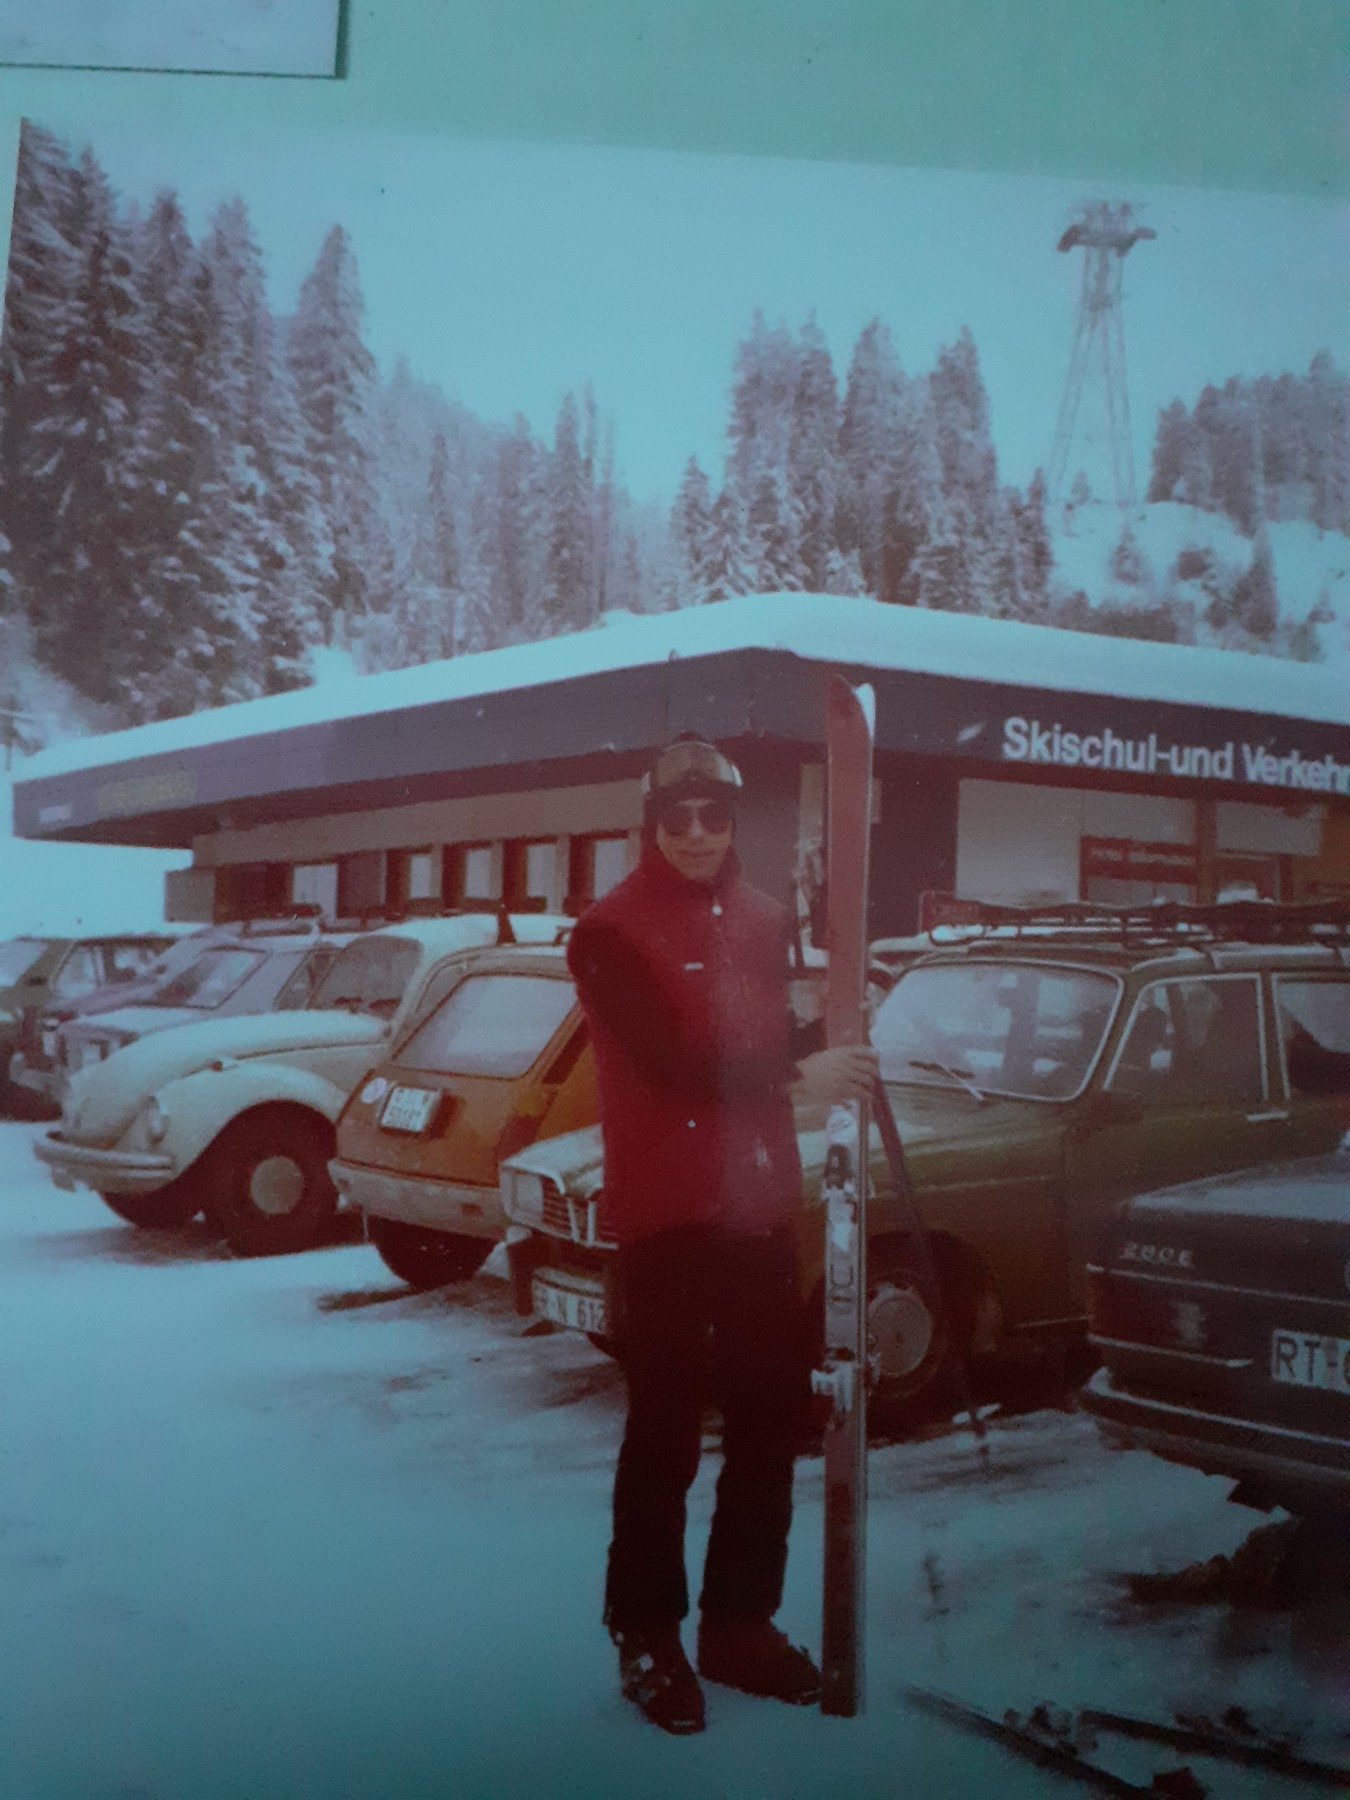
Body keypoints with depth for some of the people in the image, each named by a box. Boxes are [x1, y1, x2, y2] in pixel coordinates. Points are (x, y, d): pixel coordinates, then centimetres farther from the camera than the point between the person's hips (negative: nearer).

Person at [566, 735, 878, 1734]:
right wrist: (795, 1079, -22)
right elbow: (668, 1060, -19)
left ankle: (742, 1623, 27)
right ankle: (647, 1637, 15)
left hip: (760, 1207, 7)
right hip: (666, 1216, -6)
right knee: (668, 1432, 0)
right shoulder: (612, 932, -9)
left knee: (772, 1420, 12)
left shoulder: (764, 920, 12)